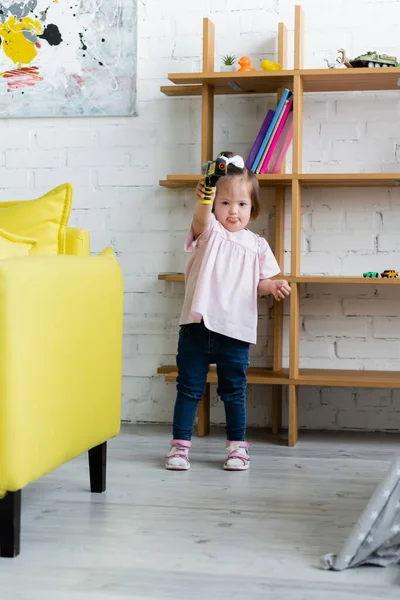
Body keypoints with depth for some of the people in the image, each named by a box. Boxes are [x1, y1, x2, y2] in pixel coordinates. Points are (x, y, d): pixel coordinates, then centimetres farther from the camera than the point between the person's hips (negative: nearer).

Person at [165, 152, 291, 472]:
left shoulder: (256, 245, 7)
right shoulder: (209, 233, -1)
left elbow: (259, 282, 14)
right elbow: (201, 218, -24)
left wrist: (274, 285, -8)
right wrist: (204, 200, -46)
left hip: (235, 329, 2)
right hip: (197, 326, -1)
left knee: (234, 391, 11)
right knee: (189, 388, 6)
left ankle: (238, 446, 22)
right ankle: (180, 445, 14)